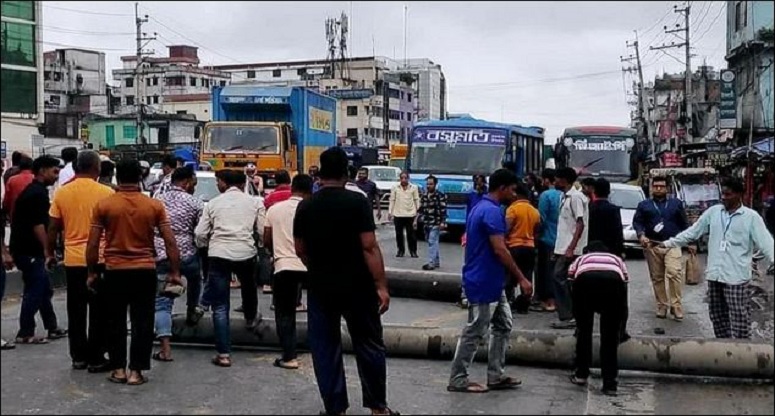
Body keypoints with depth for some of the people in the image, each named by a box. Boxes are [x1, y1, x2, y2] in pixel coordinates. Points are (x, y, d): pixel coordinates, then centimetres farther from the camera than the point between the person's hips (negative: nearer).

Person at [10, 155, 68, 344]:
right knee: (35, 291, -4)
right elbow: (38, 225, -21)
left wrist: (46, 249, 20)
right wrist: (47, 249, -15)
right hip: (30, 251, -10)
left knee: (44, 290, 15)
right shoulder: (38, 193, -16)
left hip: (27, 249, 10)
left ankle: (52, 328, 23)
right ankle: (25, 334, 1)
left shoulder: (33, 190, 16)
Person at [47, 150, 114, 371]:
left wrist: (50, 254, 19)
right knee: (99, 312, 4)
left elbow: (53, 228, 6)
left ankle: (78, 356, 19)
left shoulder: (61, 193, 2)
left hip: (73, 260, 3)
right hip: (100, 260, -3)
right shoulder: (106, 193, -7)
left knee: (76, 311, 13)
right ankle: (96, 358, 7)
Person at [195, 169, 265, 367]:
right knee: (249, 287, 32)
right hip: (246, 253, 1)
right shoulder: (255, 202, 8)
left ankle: (223, 354, 2)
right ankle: (251, 319, 58)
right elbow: (263, 232, 2)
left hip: (218, 254, -1)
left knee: (220, 307, 5)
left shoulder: (214, 203, 10)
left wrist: (206, 247, 25)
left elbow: (200, 234, 6)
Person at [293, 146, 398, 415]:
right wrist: (381, 286, -11)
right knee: (369, 346, 12)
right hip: (357, 286, -2)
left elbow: (300, 250, 8)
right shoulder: (357, 202, -10)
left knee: (325, 349, 11)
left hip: (320, 288, 2)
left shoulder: (305, 207, 1)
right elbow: (369, 247, -15)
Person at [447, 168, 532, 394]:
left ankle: (496, 376, 20)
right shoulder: (493, 211, -19)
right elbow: (500, 250, -24)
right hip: (484, 284, -10)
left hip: (491, 283, 10)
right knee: (474, 332, -1)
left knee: (503, 326, 15)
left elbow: (469, 243, 20)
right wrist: (521, 278, -17)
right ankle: (458, 380, 9)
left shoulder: (480, 208, 13)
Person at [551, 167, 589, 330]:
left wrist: (571, 248, -24)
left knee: (560, 278, -10)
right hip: (562, 247, 9)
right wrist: (557, 249, 19)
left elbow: (581, 224, -19)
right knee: (562, 280, 10)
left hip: (570, 249, -9)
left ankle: (568, 317, -6)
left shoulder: (575, 197, -13)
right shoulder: (564, 197, 15)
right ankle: (568, 316, 15)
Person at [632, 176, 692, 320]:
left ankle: (676, 305, -10)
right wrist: (641, 235, -14)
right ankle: (662, 306, 12)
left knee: (674, 273, -17)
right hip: (652, 246, 1)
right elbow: (637, 222, 5)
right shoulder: (644, 205, 14)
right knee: (657, 278, 4)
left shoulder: (676, 204, 15)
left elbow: (684, 224, 14)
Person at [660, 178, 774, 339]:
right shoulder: (713, 212, 7)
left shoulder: (751, 217, -5)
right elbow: (692, 232, 13)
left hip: (737, 277, -5)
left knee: (739, 318, -2)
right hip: (714, 274, 5)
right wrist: (669, 243, 10)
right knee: (717, 315, 14)